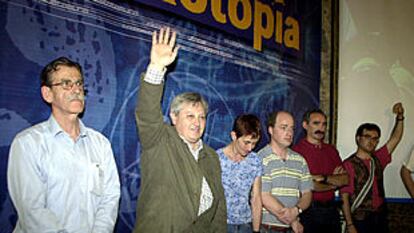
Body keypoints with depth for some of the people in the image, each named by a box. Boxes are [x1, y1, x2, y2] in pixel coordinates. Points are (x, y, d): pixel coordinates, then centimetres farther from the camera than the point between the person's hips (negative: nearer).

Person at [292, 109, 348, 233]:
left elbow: (345, 180, 3)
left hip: (331, 209, 6)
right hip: (308, 211, -6)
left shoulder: (331, 150, 10)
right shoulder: (297, 151, -13)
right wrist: (334, 183, 0)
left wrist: (323, 178, -14)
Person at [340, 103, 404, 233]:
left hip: (380, 218, 6)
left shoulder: (378, 159, 7)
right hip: (360, 221, -5)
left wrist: (400, 117, -1)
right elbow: (344, 198, -12)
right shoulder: (348, 164, -11)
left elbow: (395, 138, 10)